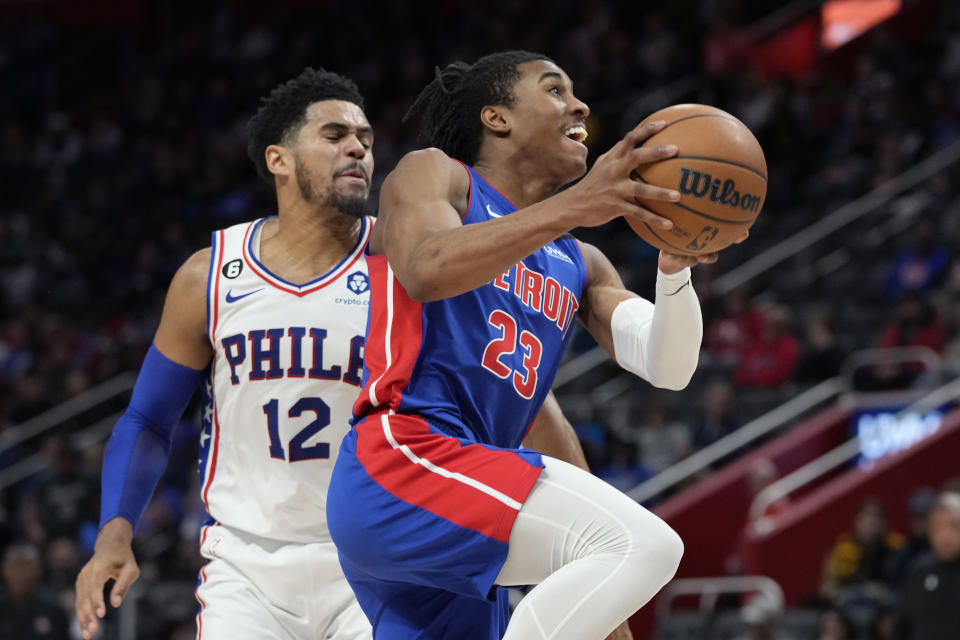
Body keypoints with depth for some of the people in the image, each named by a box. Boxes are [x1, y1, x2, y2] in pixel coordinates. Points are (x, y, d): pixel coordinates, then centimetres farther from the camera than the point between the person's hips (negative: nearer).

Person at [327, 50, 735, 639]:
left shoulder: (577, 264, 26)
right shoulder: (434, 174, 7)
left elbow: (666, 368, 11)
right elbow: (425, 271, -18)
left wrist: (675, 269, -9)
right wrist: (573, 205, -28)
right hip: (401, 458, -9)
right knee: (643, 545, -27)